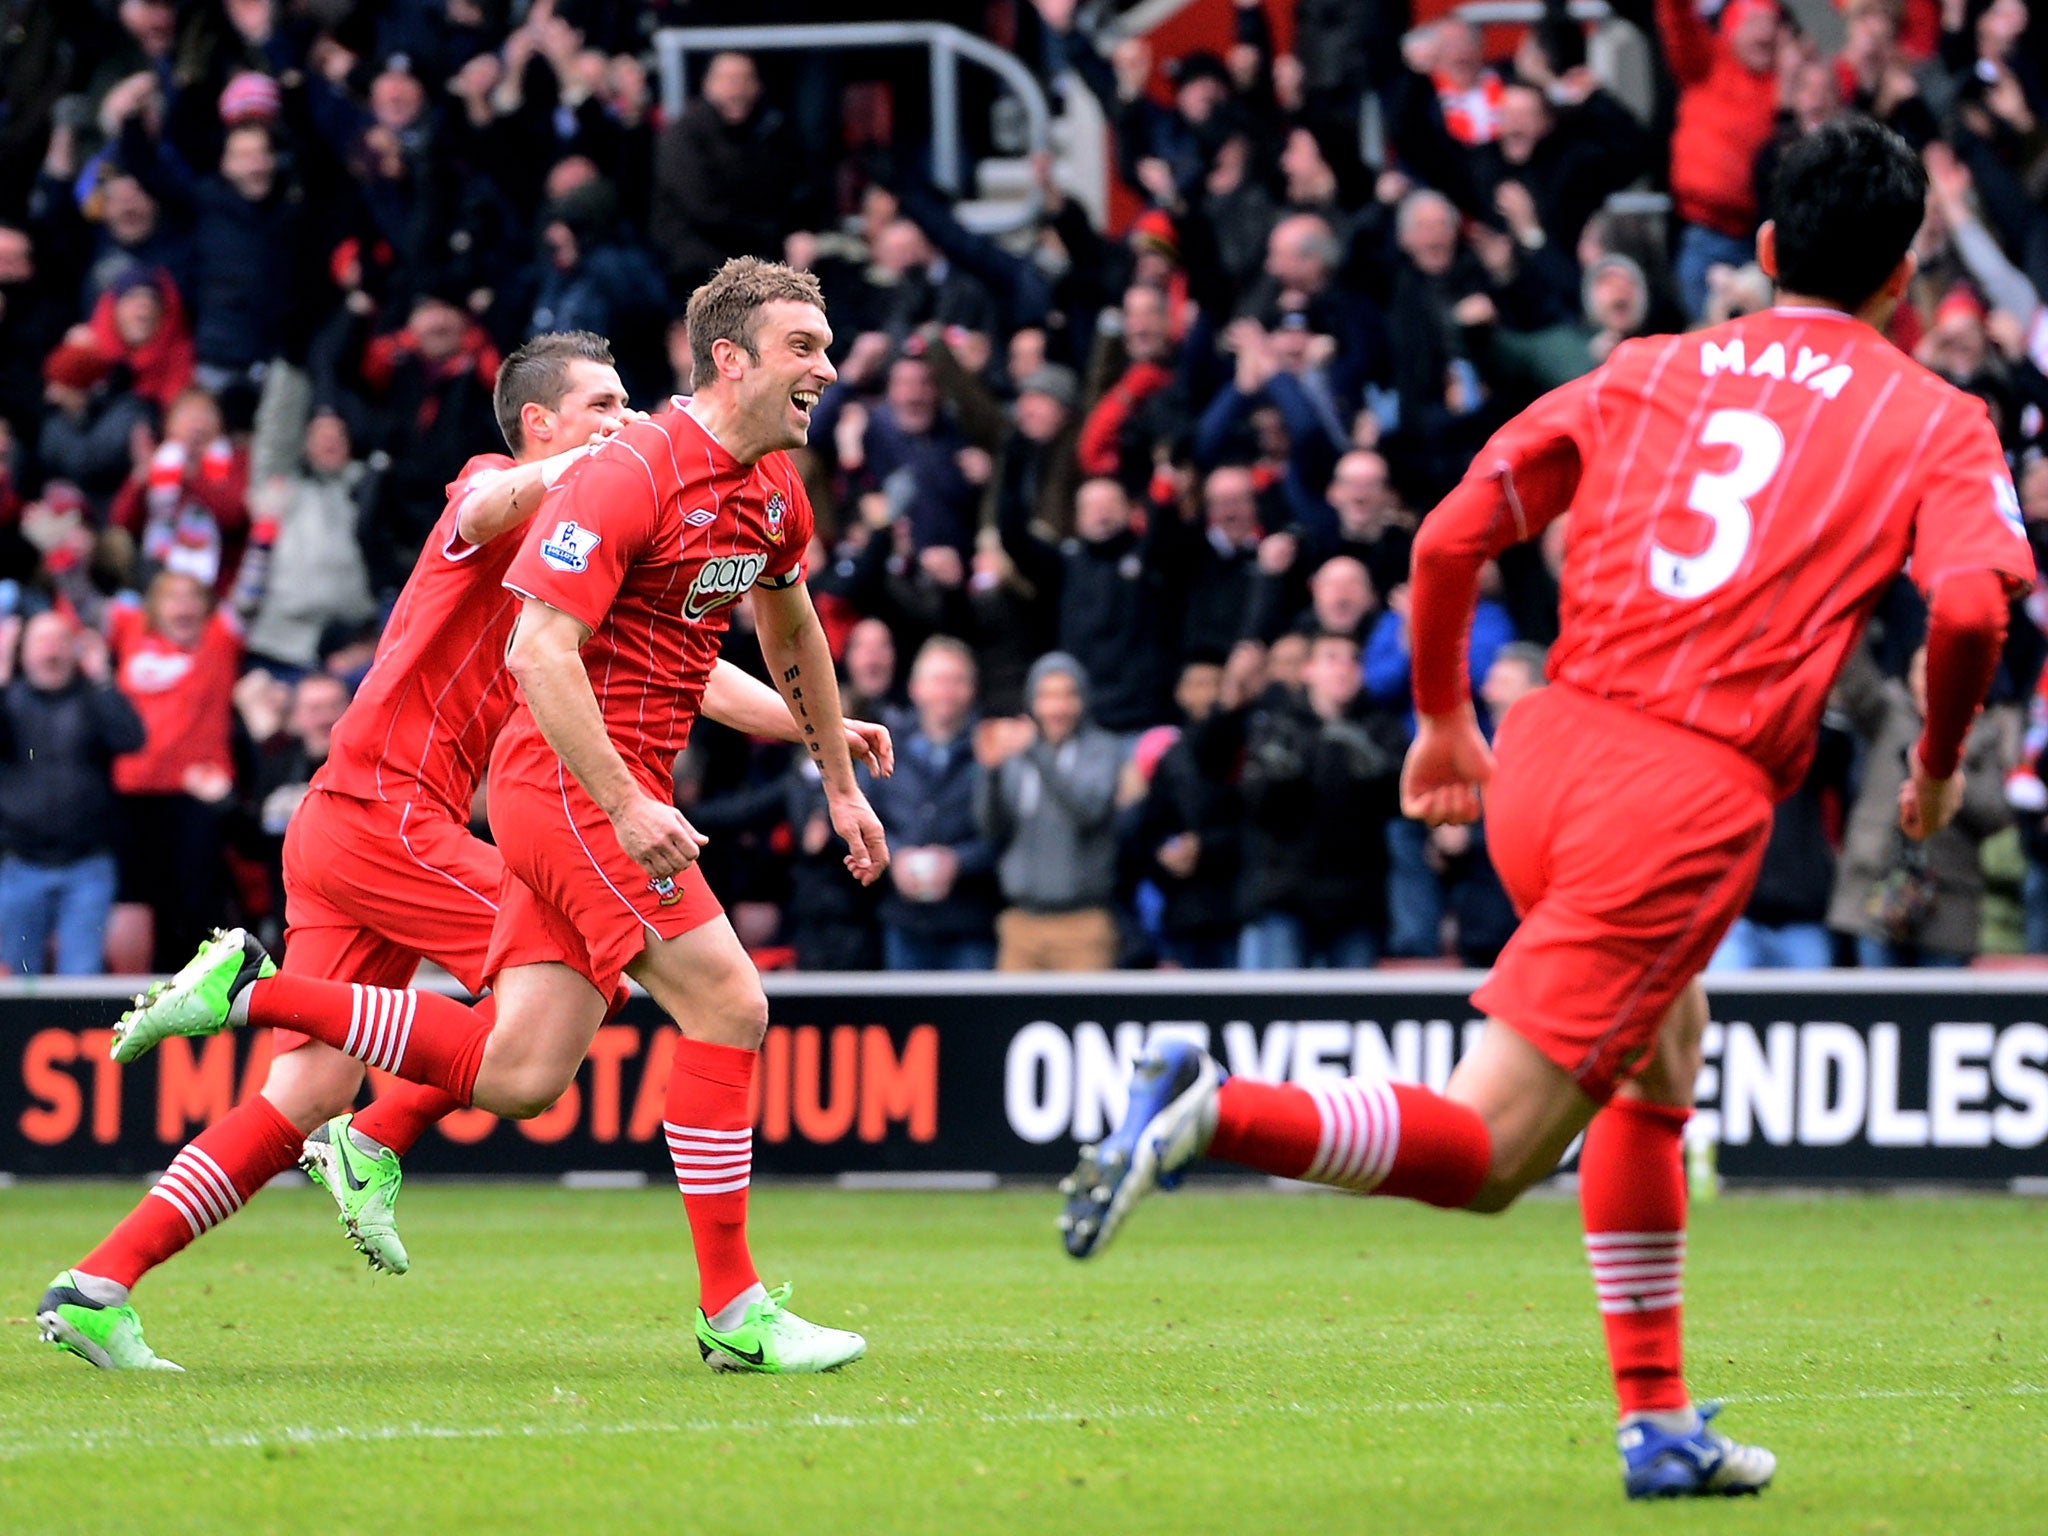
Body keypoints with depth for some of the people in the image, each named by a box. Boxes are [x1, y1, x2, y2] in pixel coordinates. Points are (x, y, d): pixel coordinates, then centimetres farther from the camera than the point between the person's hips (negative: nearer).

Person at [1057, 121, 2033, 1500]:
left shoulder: (1647, 370, 18)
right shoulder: (1934, 421, 7)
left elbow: (1450, 538, 12)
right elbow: (1970, 606, -11)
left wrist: (1445, 719, 25)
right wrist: (1940, 765, 7)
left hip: (1545, 761, 6)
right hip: (1697, 802, -6)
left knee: (1663, 1053, 28)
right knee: (1482, 1155, -4)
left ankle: (1659, 1421, 27)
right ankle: (1220, 1113, -28)